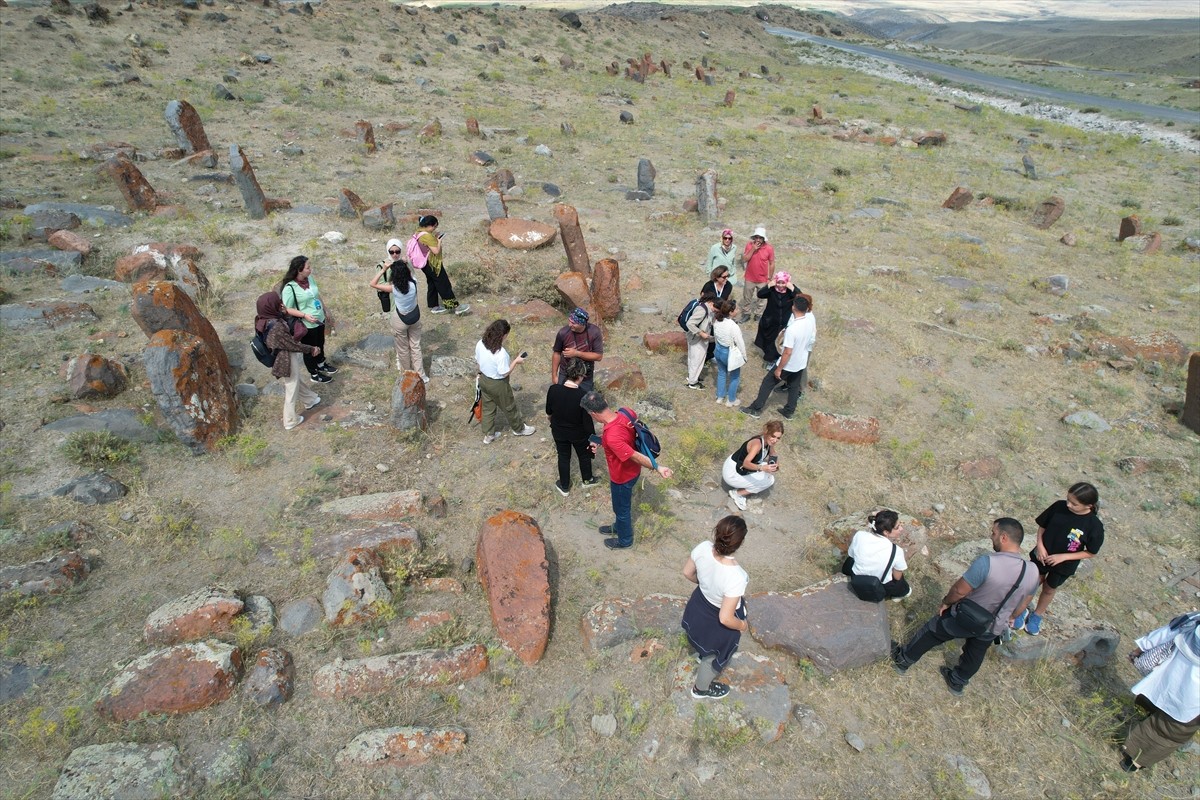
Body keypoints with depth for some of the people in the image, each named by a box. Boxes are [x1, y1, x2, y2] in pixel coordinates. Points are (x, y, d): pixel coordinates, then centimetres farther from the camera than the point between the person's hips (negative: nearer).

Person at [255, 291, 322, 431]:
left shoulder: (268, 319, -7)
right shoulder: (275, 327, -34)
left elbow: (290, 328, 6)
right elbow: (292, 345, -24)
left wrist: (286, 314, -7)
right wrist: (311, 349, -12)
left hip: (286, 357, 9)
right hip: (288, 360, -9)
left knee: (297, 381, 31)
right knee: (291, 389, 11)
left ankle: (310, 400, 56)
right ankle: (290, 421, 28)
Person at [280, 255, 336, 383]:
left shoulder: (309, 278, -6)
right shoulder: (289, 288, -26)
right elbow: (287, 309, -21)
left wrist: (326, 311, 15)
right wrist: (305, 315, -29)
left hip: (319, 319, 7)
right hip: (306, 325, -7)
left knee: (320, 344, 28)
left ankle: (321, 364, 55)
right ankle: (314, 374, 37)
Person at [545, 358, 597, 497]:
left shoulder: (553, 389, -24)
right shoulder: (584, 395, -32)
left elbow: (548, 411, -6)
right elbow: (587, 420, -23)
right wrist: (593, 438, -7)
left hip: (559, 432, 2)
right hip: (579, 434, -2)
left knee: (563, 457, 26)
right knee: (584, 455, 27)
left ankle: (564, 487, 44)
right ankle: (587, 479, 52)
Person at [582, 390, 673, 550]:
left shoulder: (612, 437, -42)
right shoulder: (625, 413, -17)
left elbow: (636, 456, -35)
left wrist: (657, 468, -25)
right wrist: (602, 441, 7)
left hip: (622, 477, -7)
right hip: (630, 470, 7)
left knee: (621, 508, 21)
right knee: (620, 504, 32)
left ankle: (625, 540, 47)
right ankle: (618, 527, 59)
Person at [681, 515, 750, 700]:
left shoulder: (703, 548, -27)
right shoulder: (736, 578, -43)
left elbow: (687, 573, -7)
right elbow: (725, 619, -34)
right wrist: (742, 625, -12)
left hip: (699, 604, 5)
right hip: (718, 624, -5)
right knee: (715, 657, 28)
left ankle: (703, 659, 71)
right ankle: (701, 689, 56)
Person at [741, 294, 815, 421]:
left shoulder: (792, 329, -32)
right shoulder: (811, 320, -12)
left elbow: (787, 353, -27)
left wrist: (779, 369, -16)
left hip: (788, 365, -6)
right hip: (801, 363, 6)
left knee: (767, 383, 10)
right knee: (794, 387, 23)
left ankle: (756, 409, 20)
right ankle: (789, 411, 37)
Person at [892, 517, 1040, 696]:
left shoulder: (987, 562, -33)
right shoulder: (1033, 573, -15)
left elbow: (960, 590, -24)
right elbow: (1022, 604, 3)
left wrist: (946, 602, -3)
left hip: (964, 619, -4)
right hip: (993, 628, 5)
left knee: (931, 633, 19)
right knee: (975, 655, 30)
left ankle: (904, 660, 37)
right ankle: (957, 682, 51)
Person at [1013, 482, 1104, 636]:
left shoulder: (1094, 526, -24)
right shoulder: (1059, 506, -21)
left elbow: (1091, 552, -12)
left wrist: (1064, 556, -20)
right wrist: (1040, 545, -18)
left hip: (1064, 565, -1)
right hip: (1042, 556, 1)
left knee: (1049, 589, 23)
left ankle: (1037, 615, 47)